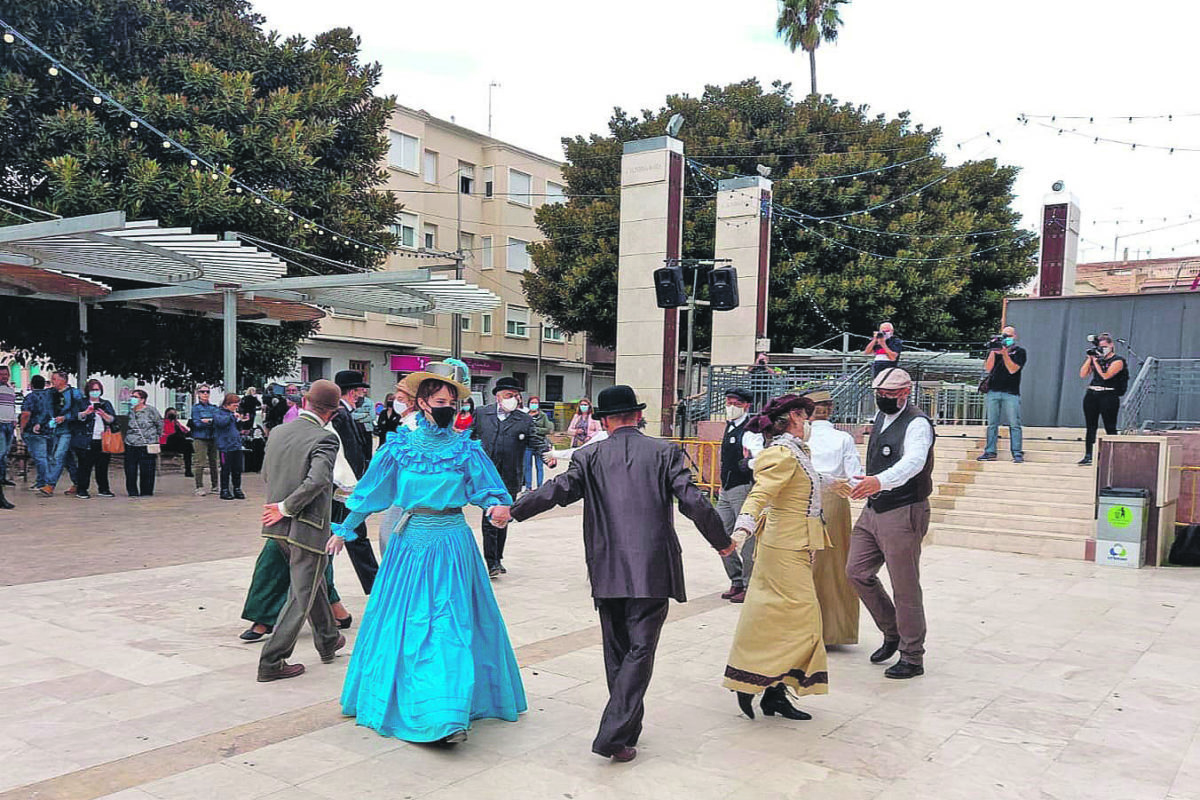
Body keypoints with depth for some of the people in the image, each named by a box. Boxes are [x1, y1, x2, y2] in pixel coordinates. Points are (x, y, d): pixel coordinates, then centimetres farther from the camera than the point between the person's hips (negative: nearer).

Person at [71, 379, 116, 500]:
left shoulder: (106, 404, 16)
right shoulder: (82, 403, 7)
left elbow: (112, 419, 6)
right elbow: (77, 416, -9)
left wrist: (103, 415, -13)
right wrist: (86, 413, -29)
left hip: (103, 441, 3)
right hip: (86, 441, -3)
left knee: (103, 466, 7)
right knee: (85, 466, -4)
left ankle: (103, 489, 16)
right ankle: (82, 490, 3)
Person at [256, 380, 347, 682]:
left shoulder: (277, 432, 3)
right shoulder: (325, 438, -18)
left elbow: (266, 475, 15)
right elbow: (317, 480, -31)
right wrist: (287, 507, -19)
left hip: (279, 527, 8)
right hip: (308, 527, -8)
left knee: (313, 582, 25)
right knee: (302, 595, 6)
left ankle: (328, 641, 40)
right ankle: (271, 662, 9)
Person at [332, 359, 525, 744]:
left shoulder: (465, 449, -1)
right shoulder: (400, 445, 3)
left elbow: (488, 490, -1)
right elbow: (370, 491, 11)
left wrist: (497, 507, -24)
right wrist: (344, 529, 15)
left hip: (451, 544, -2)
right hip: (410, 541, 2)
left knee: (450, 624, -7)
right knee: (403, 622, 10)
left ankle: (448, 716, -6)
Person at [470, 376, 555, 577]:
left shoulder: (524, 420, 5)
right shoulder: (482, 414, 6)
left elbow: (536, 441, 0)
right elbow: (471, 437, 17)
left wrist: (548, 455, -18)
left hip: (510, 478, 2)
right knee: (489, 518, -8)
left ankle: (497, 559, 25)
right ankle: (491, 562, -3)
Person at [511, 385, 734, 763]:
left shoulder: (589, 456, 2)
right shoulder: (665, 452, -1)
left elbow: (558, 489, -10)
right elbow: (694, 502, -7)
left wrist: (512, 510, 1)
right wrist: (722, 541, 7)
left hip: (607, 572, 2)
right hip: (653, 570, -2)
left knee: (617, 650, 17)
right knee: (640, 650, 2)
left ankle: (628, 727, 29)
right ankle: (614, 735, -6)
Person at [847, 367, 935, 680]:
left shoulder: (916, 424, -16)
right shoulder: (881, 417, 12)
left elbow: (914, 461, -35)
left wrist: (880, 481, -51)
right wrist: (864, 483, 26)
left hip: (903, 513, -9)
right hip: (872, 510, 9)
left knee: (905, 589, 0)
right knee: (857, 572, 10)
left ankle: (913, 658, 15)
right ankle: (892, 632, 29)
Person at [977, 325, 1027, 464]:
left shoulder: (1019, 351, 6)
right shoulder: (994, 349, 16)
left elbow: (1012, 369, -7)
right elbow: (988, 368, 4)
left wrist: (1005, 353, -11)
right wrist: (993, 352, -4)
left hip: (1011, 393, -3)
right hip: (993, 391, 3)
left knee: (1014, 424, -5)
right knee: (992, 424, 5)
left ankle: (1017, 453, -4)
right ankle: (990, 452, 8)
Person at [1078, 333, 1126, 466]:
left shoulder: (1117, 361, -2)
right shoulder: (1097, 358, 13)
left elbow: (1105, 375, -16)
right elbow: (1083, 374, 6)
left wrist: (1095, 361, -11)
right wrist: (1089, 358, 0)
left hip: (1108, 396, -5)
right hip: (1091, 395, 5)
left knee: (1110, 428, -3)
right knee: (1091, 427, 5)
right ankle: (1088, 456, 7)